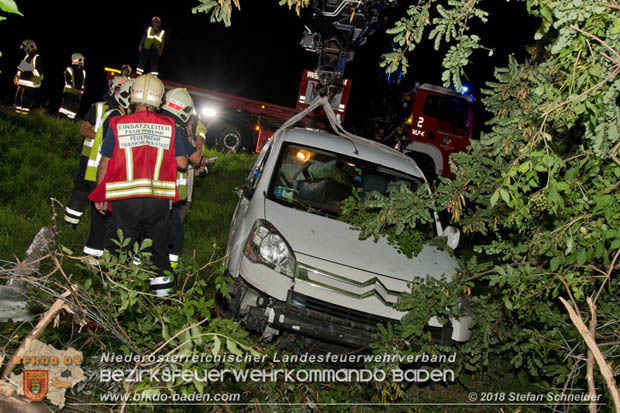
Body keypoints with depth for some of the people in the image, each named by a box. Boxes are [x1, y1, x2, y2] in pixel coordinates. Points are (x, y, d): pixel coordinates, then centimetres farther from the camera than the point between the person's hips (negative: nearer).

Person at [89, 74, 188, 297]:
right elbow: (182, 163, 5)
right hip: (159, 200, 2)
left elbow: (104, 164, 3)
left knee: (118, 252, 11)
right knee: (158, 247, 16)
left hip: (126, 200, -2)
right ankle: (162, 289, 20)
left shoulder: (117, 125, -1)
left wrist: (99, 197, 14)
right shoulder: (169, 126, 2)